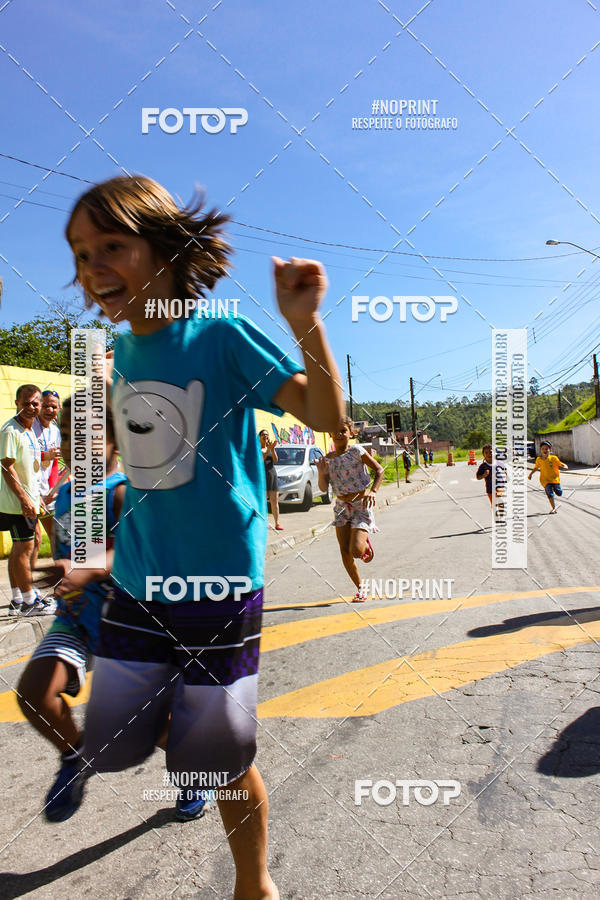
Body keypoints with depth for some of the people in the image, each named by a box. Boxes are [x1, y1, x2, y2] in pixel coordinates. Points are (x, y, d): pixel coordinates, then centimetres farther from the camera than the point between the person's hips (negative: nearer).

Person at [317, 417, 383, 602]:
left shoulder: (356, 451, -8)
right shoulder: (328, 459, 5)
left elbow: (379, 470, -6)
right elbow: (323, 487, 2)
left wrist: (372, 491, -18)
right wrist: (321, 473, -17)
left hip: (361, 505, -5)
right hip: (342, 506, 5)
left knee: (356, 551, -18)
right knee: (344, 551, 1)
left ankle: (366, 545, 20)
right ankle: (360, 589, 17)